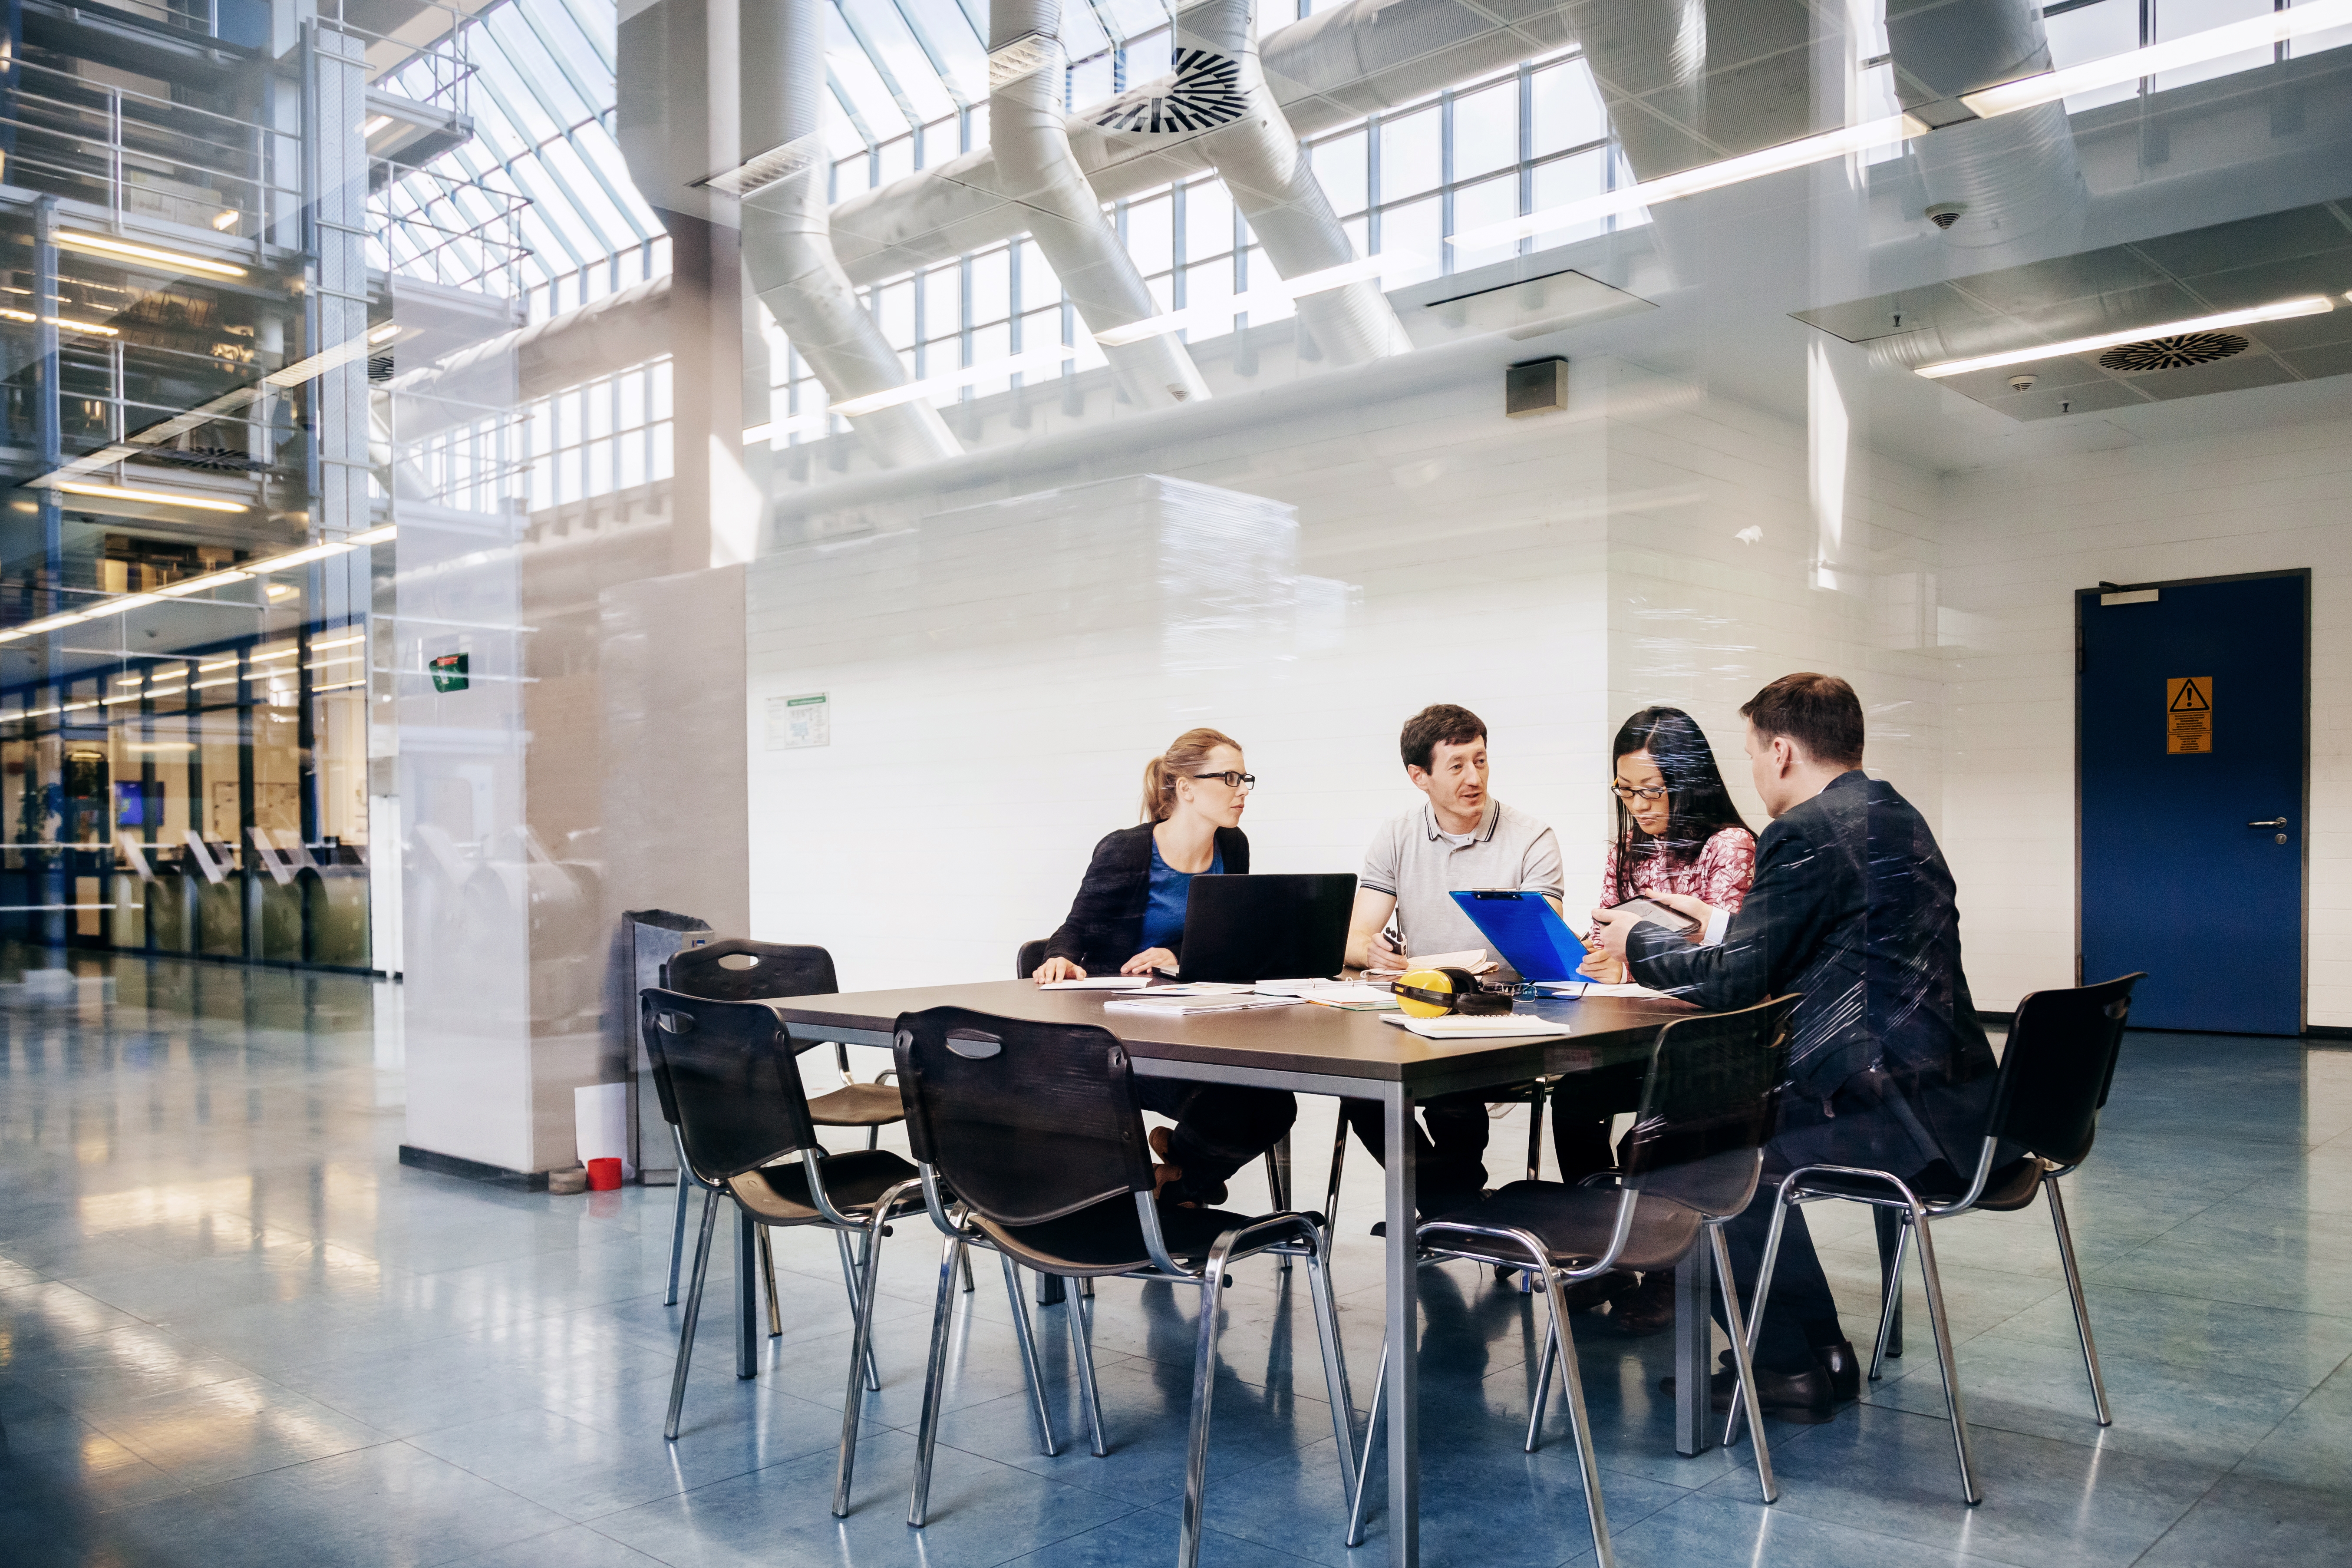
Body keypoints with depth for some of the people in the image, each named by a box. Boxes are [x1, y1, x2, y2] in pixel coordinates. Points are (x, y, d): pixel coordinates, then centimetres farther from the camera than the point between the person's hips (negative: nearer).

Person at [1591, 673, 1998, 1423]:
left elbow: (1736, 981, -11)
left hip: (1894, 1111, -10)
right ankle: (1816, 1352, 28)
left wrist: (1638, 942, 5)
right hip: (1952, 1099, 10)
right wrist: (1723, 924, 31)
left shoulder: (1806, 833, -13)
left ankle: (1794, 1364, 13)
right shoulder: (1896, 817, 16)